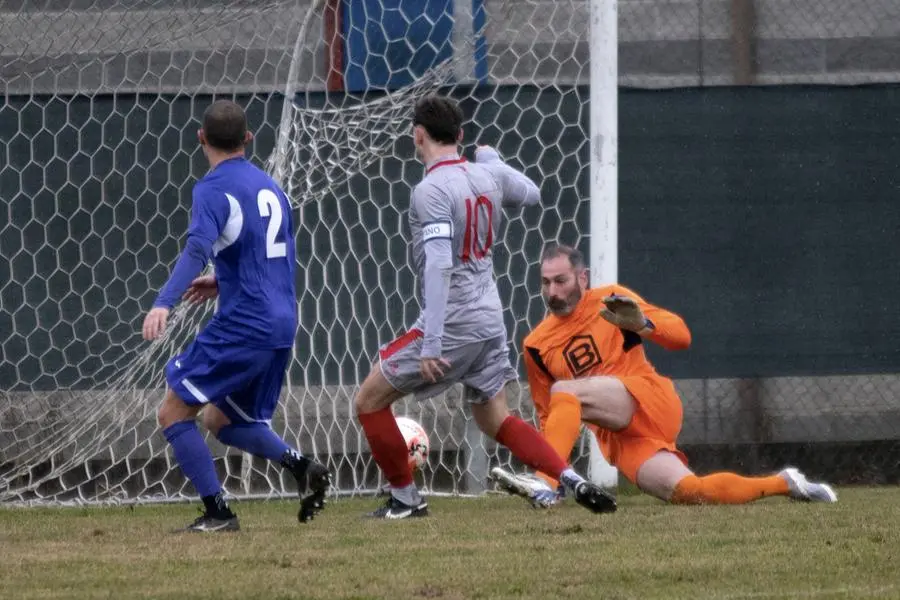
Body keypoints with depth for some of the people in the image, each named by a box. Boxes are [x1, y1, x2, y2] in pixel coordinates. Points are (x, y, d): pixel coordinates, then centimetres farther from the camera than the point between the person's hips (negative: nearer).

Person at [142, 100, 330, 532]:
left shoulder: (214, 189, -9)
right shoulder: (269, 186, 16)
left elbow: (197, 249, -26)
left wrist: (164, 303, -37)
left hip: (241, 326, -8)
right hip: (281, 324, 8)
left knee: (173, 412, 0)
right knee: (222, 420, 22)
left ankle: (217, 513, -7)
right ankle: (302, 467, 1)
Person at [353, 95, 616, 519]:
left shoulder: (431, 191, -17)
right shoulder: (489, 176, 4)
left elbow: (439, 267, -25)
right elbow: (530, 195, 26)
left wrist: (430, 345, -27)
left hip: (450, 324, -8)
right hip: (489, 320, 8)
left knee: (370, 400, 6)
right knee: (497, 420, 18)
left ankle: (405, 499, 11)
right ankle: (574, 481, 2)